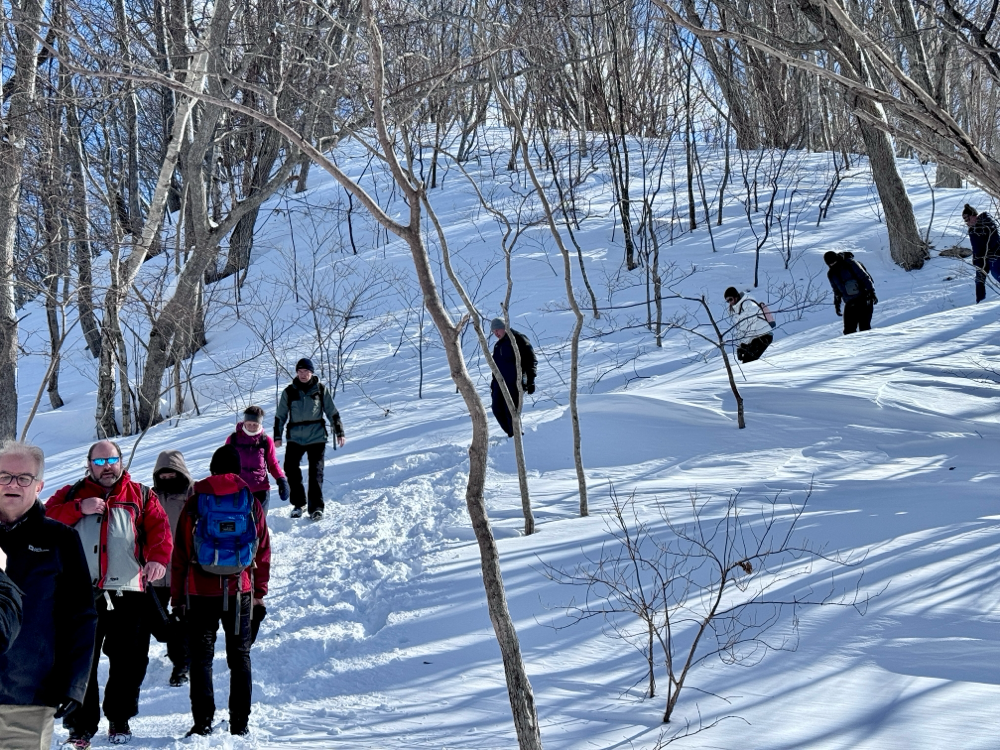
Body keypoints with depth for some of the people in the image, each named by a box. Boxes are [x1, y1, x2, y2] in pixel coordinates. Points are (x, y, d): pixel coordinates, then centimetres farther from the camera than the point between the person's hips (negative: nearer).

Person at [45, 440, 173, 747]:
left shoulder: (141, 496, 14)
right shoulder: (72, 494, 15)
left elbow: (159, 528, 1)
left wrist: (158, 558, -17)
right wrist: (79, 508, -13)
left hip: (129, 594, 0)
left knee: (128, 662, 5)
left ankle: (119, 719, 21)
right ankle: (81, 724, 7)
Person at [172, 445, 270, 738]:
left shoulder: (194, 503, -1)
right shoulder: (252, 503, 2)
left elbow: (180, 554, 1)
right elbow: (263, 552, 6)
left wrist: (177, 596, 8)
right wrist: (260, 591, 16)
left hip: (200, 592, -1)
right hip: (239, 591, 1)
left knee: (201, 657, 5)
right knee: (239, 656, 9)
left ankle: (203, 723, 1)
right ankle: (240, 723, 10)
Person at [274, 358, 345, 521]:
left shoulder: (320, 390, 3)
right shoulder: (289, 392, 5)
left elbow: (332, 412, 8)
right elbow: (280, 416, 9)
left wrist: (339, 432, 4)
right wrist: (277, 436, 4)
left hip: (316, 437, -2)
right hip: (295, 438, 2)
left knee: (315, 471, -7)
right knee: (291, 469, -4)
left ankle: (316, 507, -6)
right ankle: (298, 504, 12)